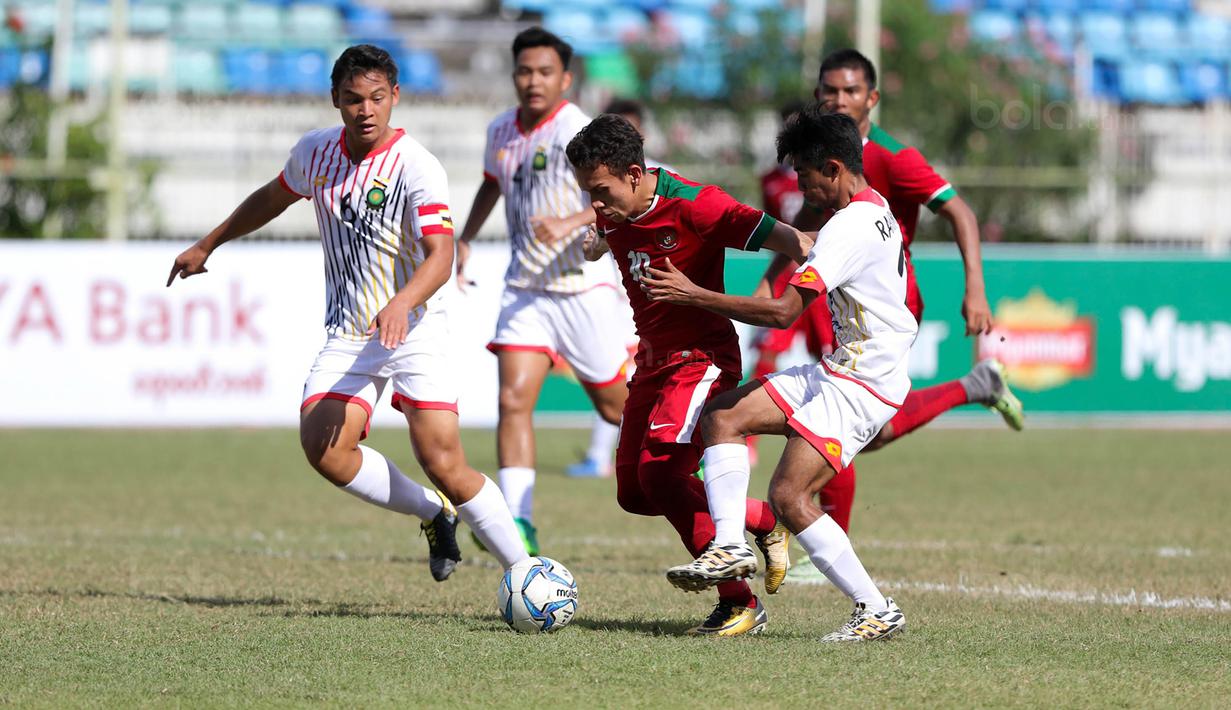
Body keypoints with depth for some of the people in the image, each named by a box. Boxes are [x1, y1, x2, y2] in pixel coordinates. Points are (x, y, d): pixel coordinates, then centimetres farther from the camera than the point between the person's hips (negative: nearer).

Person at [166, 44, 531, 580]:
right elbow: (273, 197, 24)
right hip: (347, 335, 5)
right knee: (322, 448, -17)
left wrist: (400, 304, -46)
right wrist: (207, 245, 31)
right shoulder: (315, 152, 2)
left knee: (444, 465, -17)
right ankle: (434, 515, 7)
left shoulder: (416, 166, -17)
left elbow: (440, 253, -28)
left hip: (416, 330, -5)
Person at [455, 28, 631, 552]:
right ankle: (519, 525, -17)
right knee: (513, 400, -13)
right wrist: (465, 239, 25)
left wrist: (571, 223, -40)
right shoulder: (501, 131, 7)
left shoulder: (577, 131, -15)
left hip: (584, 288, -5)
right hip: (525, 288, 5)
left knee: (614, 405, 7)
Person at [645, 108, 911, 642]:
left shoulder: (850, 227, -21)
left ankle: (876, 611, -9)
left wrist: (694, 295, -22)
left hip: (861, 386, -11)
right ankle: (728, 545, -2)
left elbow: (783, 311, -25)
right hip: (837, 371, 11)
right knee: (723, 414, 6)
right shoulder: (875, 209, 11)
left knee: (787, 497, -15)